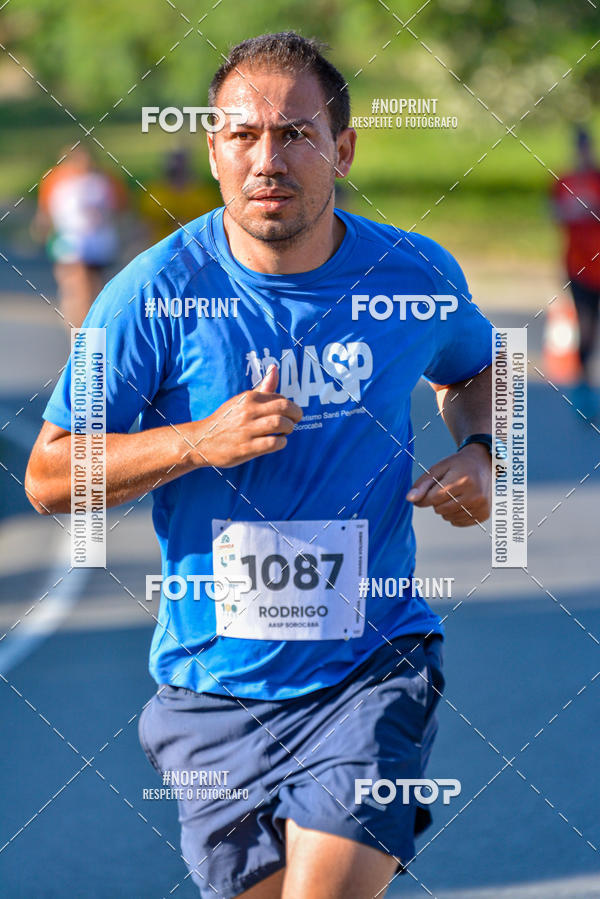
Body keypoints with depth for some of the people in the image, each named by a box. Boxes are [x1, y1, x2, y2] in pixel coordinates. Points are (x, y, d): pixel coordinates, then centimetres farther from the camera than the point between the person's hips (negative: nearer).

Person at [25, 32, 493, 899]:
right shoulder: (157, 292, -9)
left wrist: (477, 454, -1)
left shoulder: (416, 277, -3)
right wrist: (199, 443, -19)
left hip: (375, 668, 0)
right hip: (214, 688, 0)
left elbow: (475, 370, 21)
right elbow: (49, 477, -5)